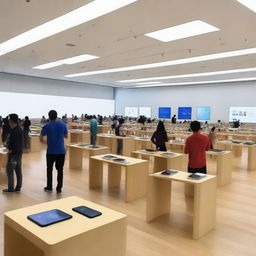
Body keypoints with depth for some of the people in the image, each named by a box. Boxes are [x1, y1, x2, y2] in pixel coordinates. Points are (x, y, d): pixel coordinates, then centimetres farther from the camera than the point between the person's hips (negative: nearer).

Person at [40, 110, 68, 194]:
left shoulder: (46, 126, -5)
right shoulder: (63, 125, 0)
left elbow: (41, 138, -7)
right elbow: (66, 136, 12)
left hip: (51, 151, -1)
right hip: (61, 151, 1)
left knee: (49, 169, 15)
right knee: (60, 170, 6)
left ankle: (49, 187, 22)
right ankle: (59, 188, 9)